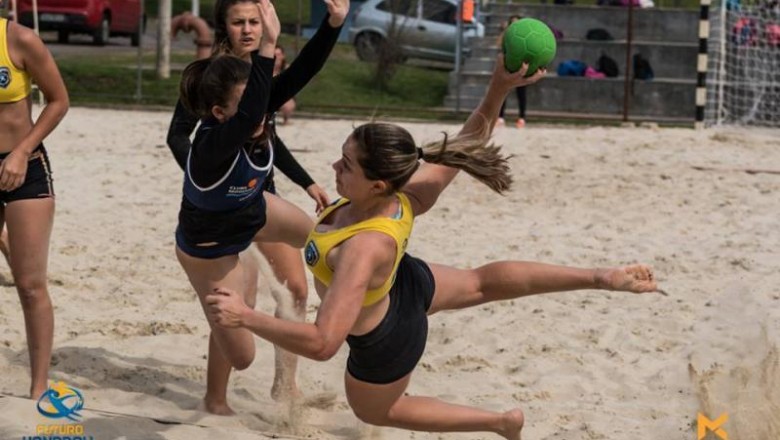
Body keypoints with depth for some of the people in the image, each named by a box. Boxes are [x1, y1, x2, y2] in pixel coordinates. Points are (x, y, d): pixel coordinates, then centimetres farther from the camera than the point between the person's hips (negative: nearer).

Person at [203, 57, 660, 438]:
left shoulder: (365, 249, -48)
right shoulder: (410, 194, -29)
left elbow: (322, 343, -54)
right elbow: (470, 139, -15)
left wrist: (247, 317, -51)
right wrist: (500, 86, -30)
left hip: (386, 342, -5)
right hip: (409, 283, 6)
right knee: (482, 282, 34)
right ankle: (601, 277, 37)